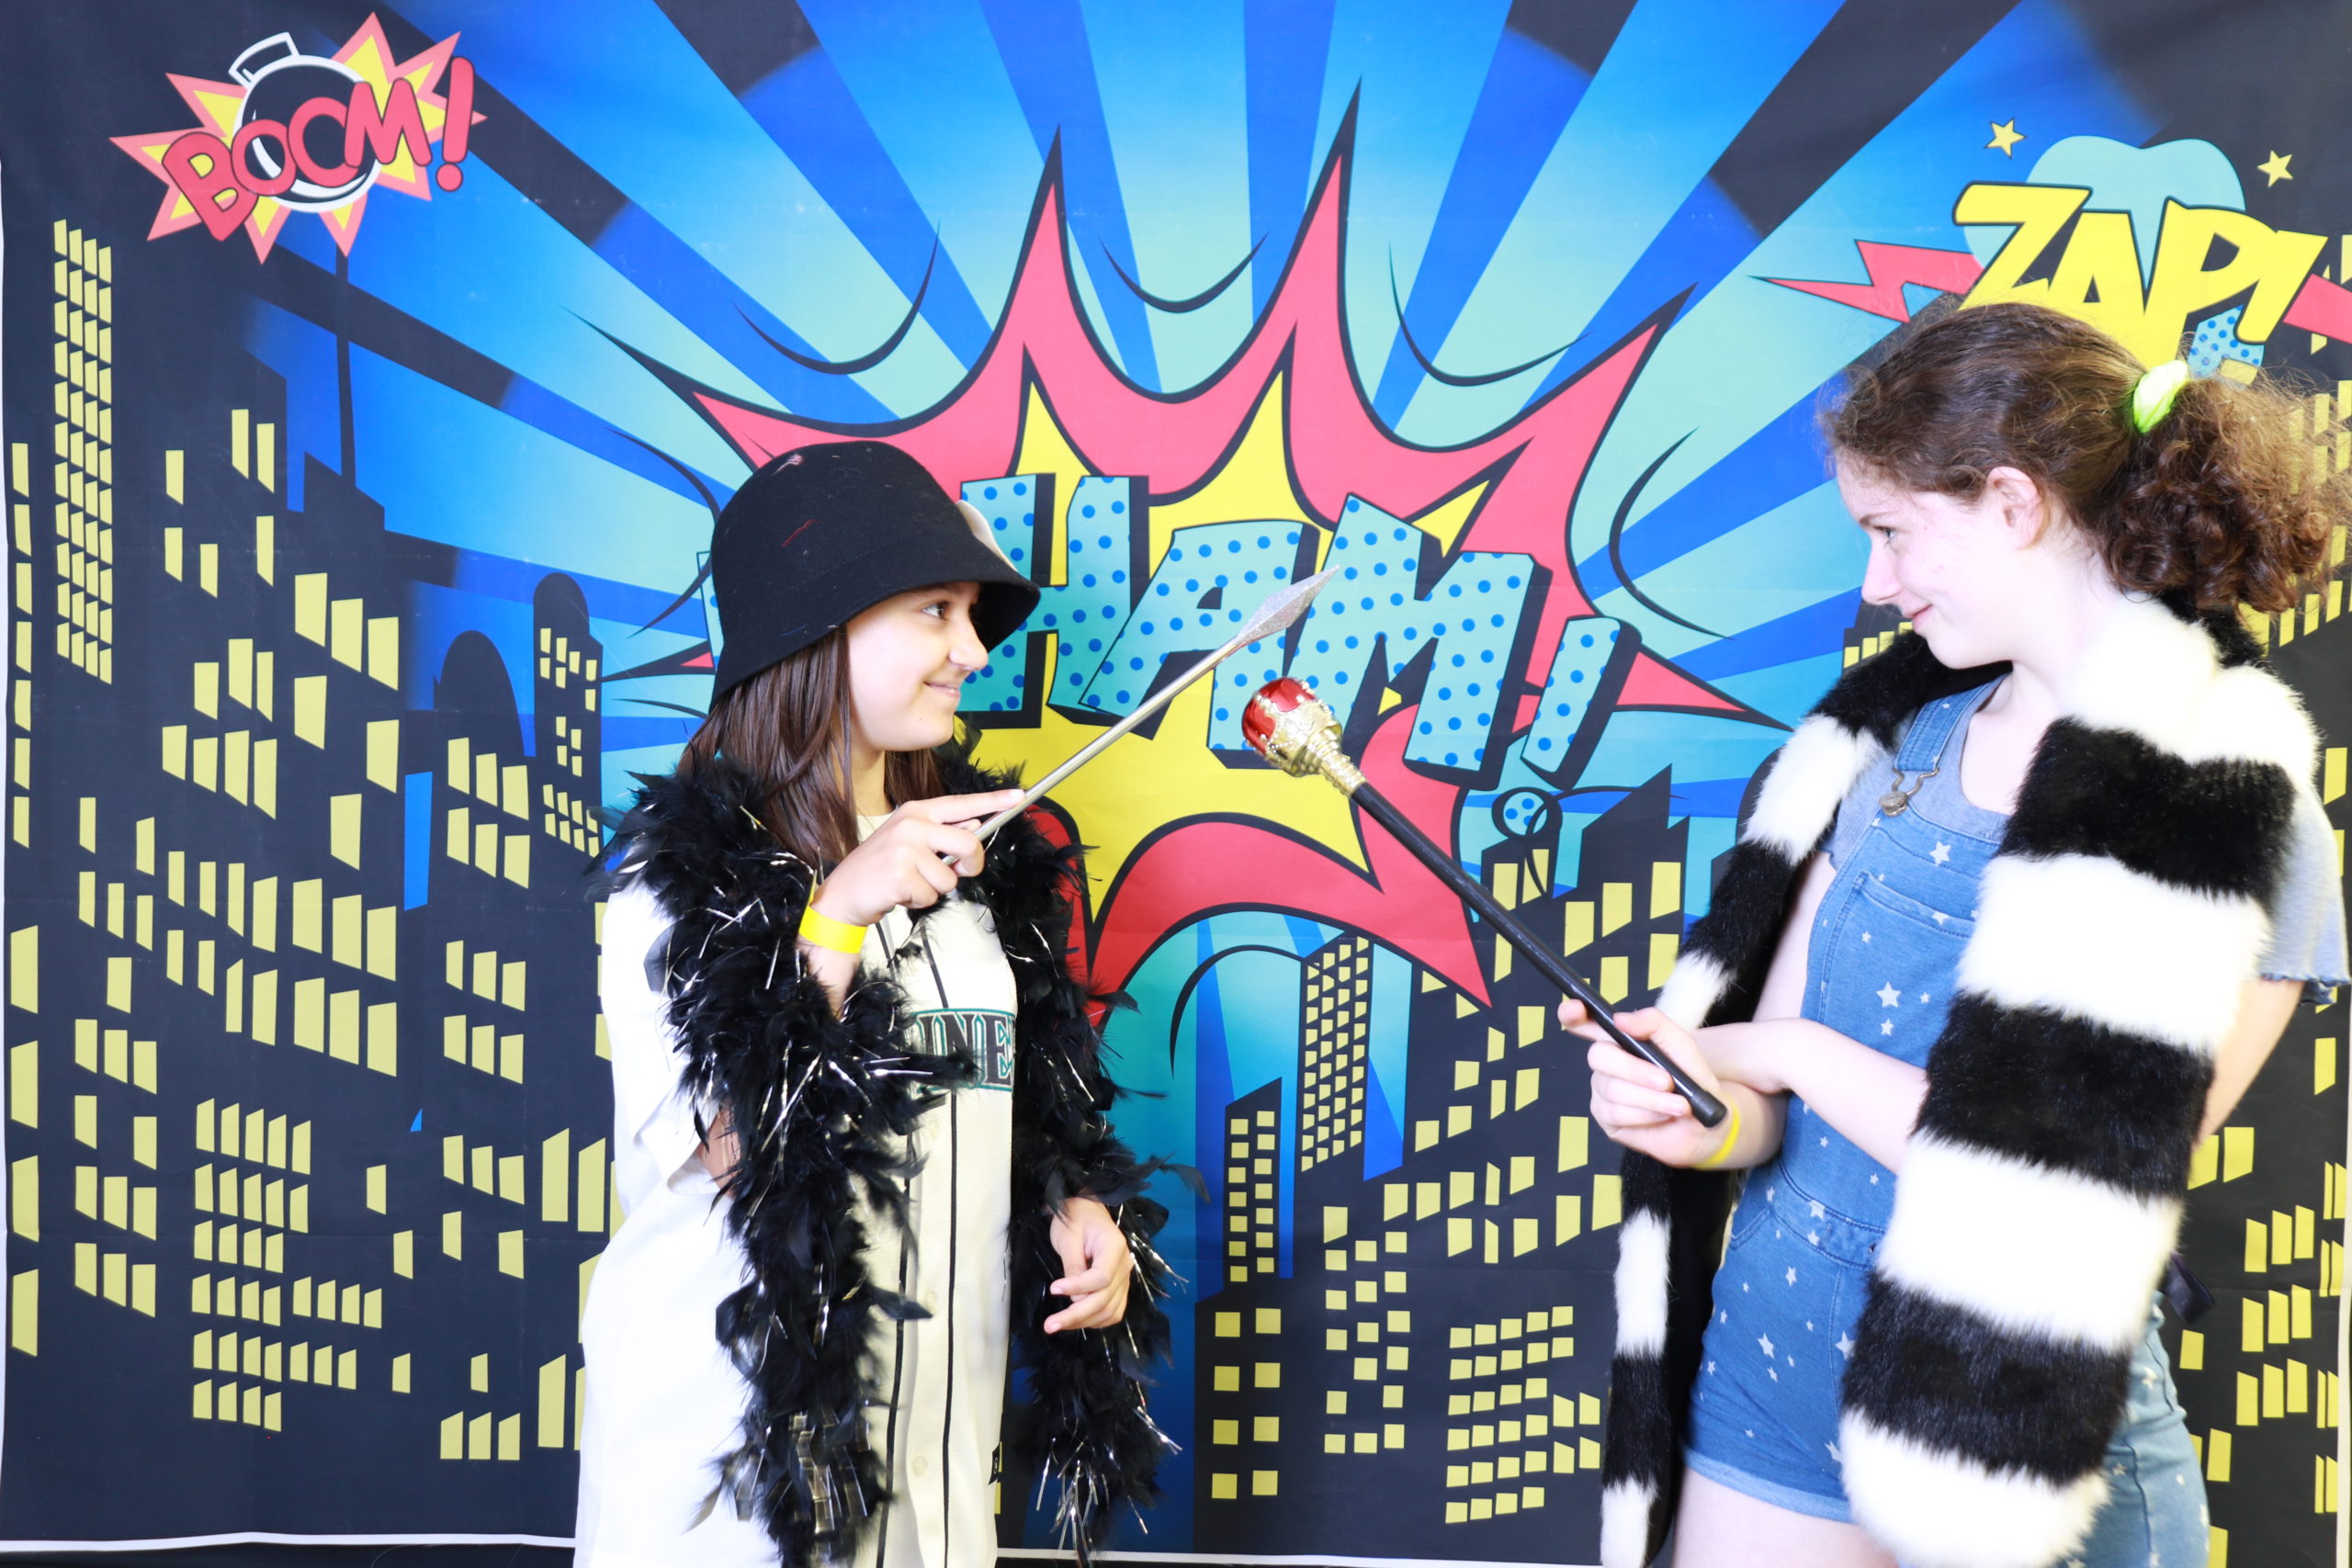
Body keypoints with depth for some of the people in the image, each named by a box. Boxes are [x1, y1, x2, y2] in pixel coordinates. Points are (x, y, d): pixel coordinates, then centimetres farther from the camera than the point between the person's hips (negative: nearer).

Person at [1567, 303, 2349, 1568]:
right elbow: (1762, 1047, 2)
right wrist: (1713, 1110, -19)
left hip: (2023, 1452, -4)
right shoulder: (1896, 737, 3)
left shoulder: (2241, 821, -13)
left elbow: (2087, 1189, -18)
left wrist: (1794, 1053, -14)